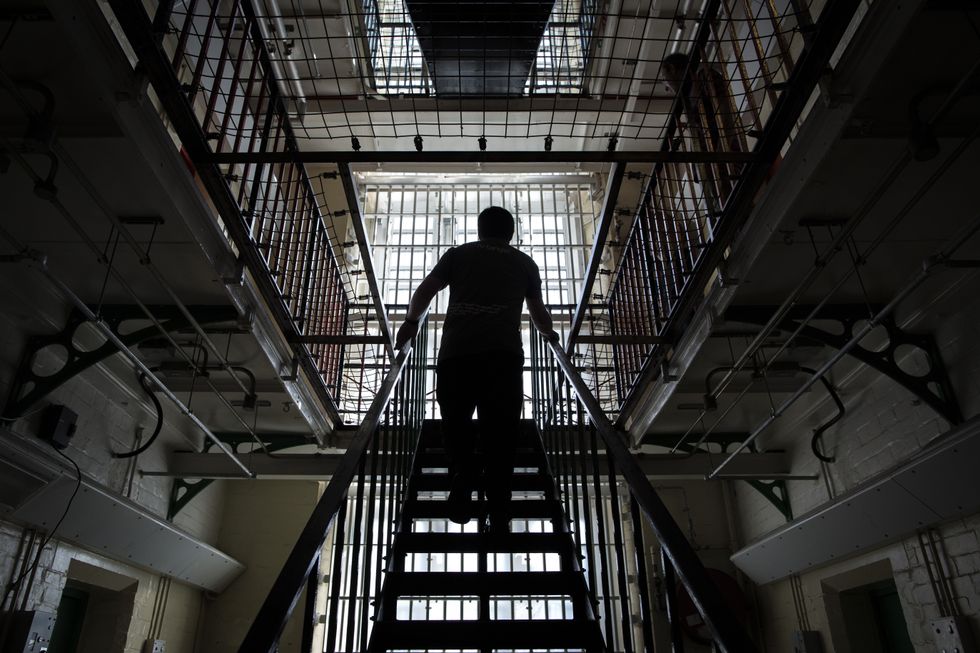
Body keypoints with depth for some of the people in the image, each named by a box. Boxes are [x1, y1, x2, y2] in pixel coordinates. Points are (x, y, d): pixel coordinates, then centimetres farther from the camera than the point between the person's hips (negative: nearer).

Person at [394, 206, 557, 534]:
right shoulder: (524, 262, 25)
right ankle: (498, 516, -1)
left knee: (456, 422, 16)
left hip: (456, 351, 0)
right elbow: (539, 314, 34)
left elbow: (424, 291, 16)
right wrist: (550, 334, 54)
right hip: (504, 353, 0)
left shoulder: (458, 254, 22)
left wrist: (411, 321, 34)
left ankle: (462, 478, -7)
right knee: (499, 434, 4)